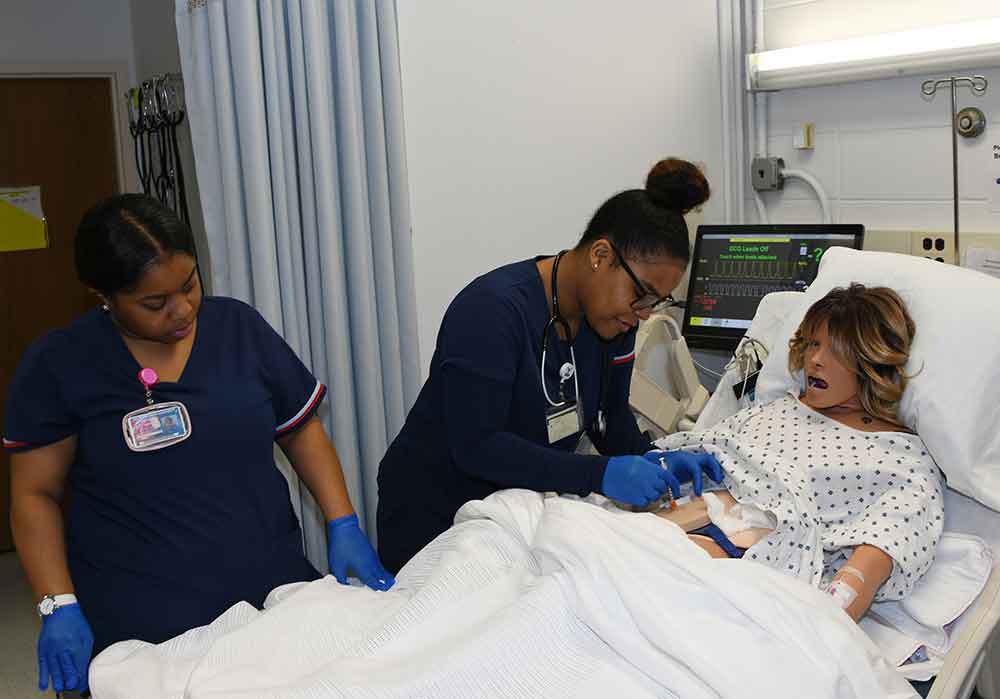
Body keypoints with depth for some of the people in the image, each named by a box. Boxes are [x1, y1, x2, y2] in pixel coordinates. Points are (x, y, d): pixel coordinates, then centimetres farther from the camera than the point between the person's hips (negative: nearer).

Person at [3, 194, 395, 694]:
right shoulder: (58, 366, -6)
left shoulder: (238, 326, 0)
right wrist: (58, 608, -11)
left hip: (274, 589, 3)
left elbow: (301, 429, 6)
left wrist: (343, 524, -5)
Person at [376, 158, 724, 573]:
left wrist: (654, 464, -15)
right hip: (435, 519, -6)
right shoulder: (493, 310, -27)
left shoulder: (614, 317, -4)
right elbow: (475, 446, -30)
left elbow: (610, 415, 6)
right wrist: (600, 474, -36)